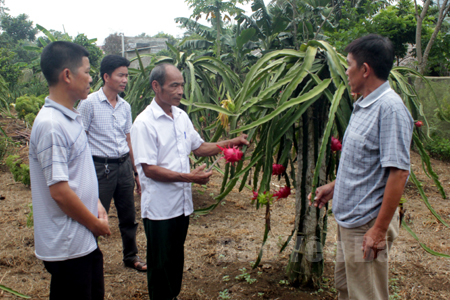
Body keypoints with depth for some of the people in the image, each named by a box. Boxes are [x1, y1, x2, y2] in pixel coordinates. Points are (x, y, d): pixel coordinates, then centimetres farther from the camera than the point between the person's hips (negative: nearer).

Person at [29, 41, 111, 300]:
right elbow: (59, 191, -24)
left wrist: (96, 204, 4)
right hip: (67, 246, -9)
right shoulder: (50, 126, -22)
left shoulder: (72, 118, 7)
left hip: (86, 239, 9)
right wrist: (96, 223, -12)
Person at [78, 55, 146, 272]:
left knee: (128, 216, 15)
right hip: (101, 167, -5)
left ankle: (131, 256, 33)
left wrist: (135, 171, 17)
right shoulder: (89, 104, -9)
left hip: (123, 166, 6)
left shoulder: (125, 107, 8)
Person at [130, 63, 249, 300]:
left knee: (176, 258, 22)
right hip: (159, 207, -7)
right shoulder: (144, 123, -17)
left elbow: (199, 147, 15)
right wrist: (189, 177, -23)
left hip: (182, 202, 7)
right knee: (160, 263, 9)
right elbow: (149, 169, -20)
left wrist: (230, 143, 2)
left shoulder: (181, 116, 6)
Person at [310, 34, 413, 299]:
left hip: (368, 223, -9)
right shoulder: (364, 105, 8)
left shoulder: (390, 108, -21)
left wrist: (380, 230, -23)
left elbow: (398, 172, -24)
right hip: (349, 218, 9)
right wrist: (334, 186, 21)